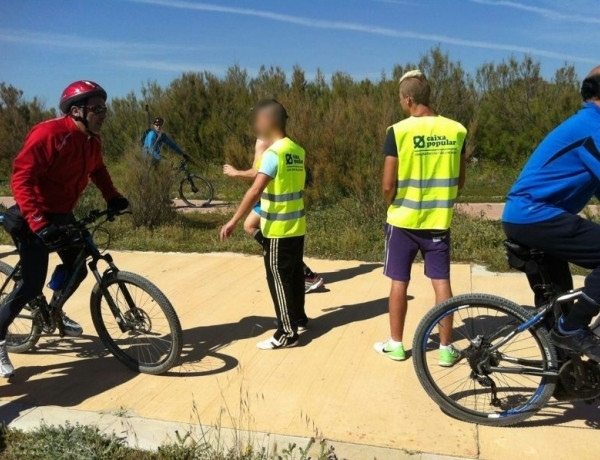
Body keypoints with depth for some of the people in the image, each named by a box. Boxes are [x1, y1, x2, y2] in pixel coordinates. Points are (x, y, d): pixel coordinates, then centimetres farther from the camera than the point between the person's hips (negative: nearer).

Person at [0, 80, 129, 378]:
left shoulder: (92, 141, 1)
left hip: (63, 216, 8)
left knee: (77, 270, 15)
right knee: (32, 283, -10)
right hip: (35, 219, -8)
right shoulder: (48, 133, -24)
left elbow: (97, 170, 20)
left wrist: (112, 197, 5)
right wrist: (37, 220, -38)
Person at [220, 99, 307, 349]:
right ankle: (298, 317, 35)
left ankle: (287, 333, 8)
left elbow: (255, 190, -26)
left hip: (278, 230, -8)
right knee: (294, 275, 20)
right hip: (297, 227, 8)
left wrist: (234, 221, -25)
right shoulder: (297, 150, 7)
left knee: (278, 280, 1)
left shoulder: (273, 153, -18)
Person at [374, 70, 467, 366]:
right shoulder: (455, 130, 0)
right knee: (441, 282, 9)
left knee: (399, 282, 9)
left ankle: (396, 344, 21)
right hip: (439, 220, 3)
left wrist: (394, 206, 8)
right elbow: (459, 180, 6)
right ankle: (446, 348, 16)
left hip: (404, 219, -3)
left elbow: (388, 184, -12)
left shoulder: (399, 131, -12)